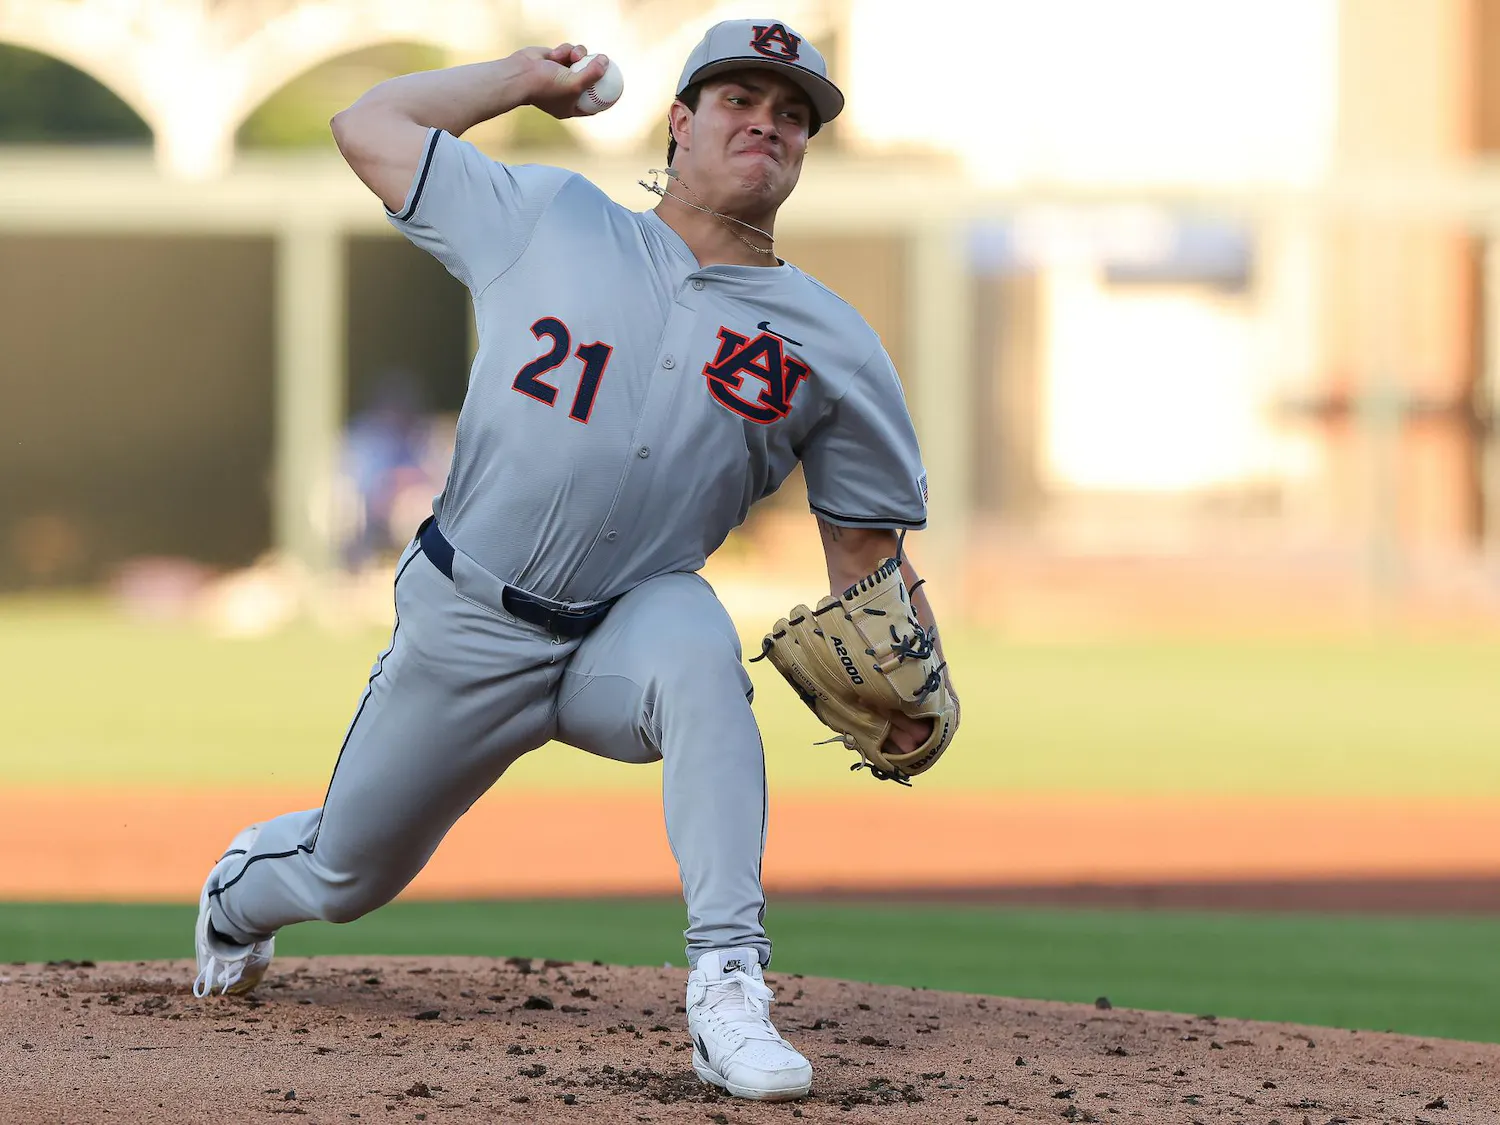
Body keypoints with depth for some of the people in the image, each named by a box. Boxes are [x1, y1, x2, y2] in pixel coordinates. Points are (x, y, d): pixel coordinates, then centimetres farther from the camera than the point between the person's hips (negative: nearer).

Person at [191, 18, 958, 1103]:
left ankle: (728, 991, -42)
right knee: (349, 871, 13)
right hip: (465, 632, 1)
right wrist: (523, 77, 13)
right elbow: (370, 125, 9)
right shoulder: (548, 220, 1)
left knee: (695, 645, -38)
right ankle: (246, 883, 53)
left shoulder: (834, 345, 1)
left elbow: (865, 544, 3)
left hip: (630, 628, -1)